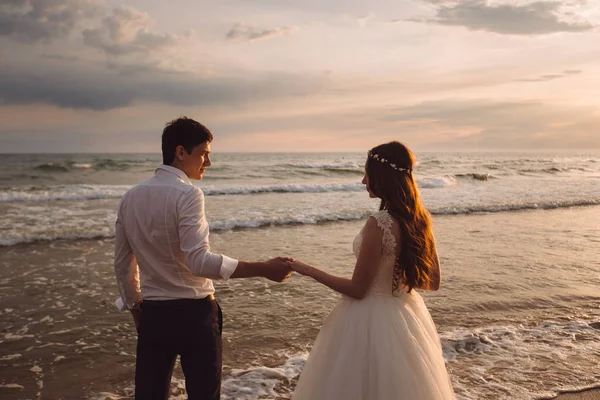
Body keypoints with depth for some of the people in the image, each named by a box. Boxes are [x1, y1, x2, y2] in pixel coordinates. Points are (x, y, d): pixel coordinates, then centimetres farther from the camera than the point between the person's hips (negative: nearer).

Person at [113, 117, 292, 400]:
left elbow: (123, 266, 11)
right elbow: (198, 260, -26)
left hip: (151, 315, 6)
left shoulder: (130, 198, 5)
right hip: (193, 314, -6)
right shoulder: (187, 194, -16)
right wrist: (263, 269, -25)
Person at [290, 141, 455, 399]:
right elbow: (432, 282, 6)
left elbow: (357, 289, -17)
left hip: (371, 320, -7)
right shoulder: (419, 219, -2)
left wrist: (307, 270, -9)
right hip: (406, 315, 7)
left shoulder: (378, 224, -24)